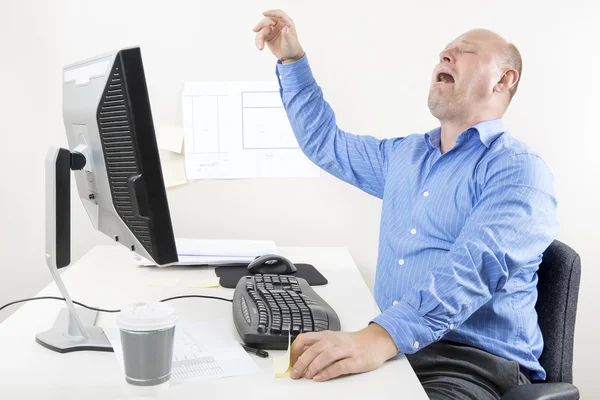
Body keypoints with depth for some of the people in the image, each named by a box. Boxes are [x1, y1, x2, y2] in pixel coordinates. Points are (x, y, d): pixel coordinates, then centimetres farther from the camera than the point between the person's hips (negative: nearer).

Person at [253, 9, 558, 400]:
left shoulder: (519, 171, -9)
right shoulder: (403, 154, 17)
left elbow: (475, 265, -25)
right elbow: (327, 143, 30)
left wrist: (381, 337, -39)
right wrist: (292, 60, 21)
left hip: (476, 362, -6)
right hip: (389, 345, 7)